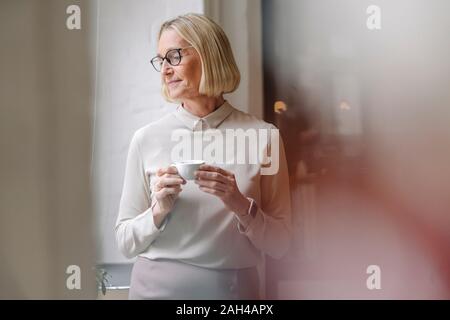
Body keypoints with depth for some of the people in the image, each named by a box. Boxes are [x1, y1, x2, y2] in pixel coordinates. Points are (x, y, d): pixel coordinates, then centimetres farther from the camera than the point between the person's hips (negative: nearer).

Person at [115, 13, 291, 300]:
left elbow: (279, 245, -3)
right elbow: (126, 243, 1)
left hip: (231, 286, 0)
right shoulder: (146, 139, -2)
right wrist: (159, 210, -15)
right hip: (156, 286, 1)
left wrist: (241, 206, -18)